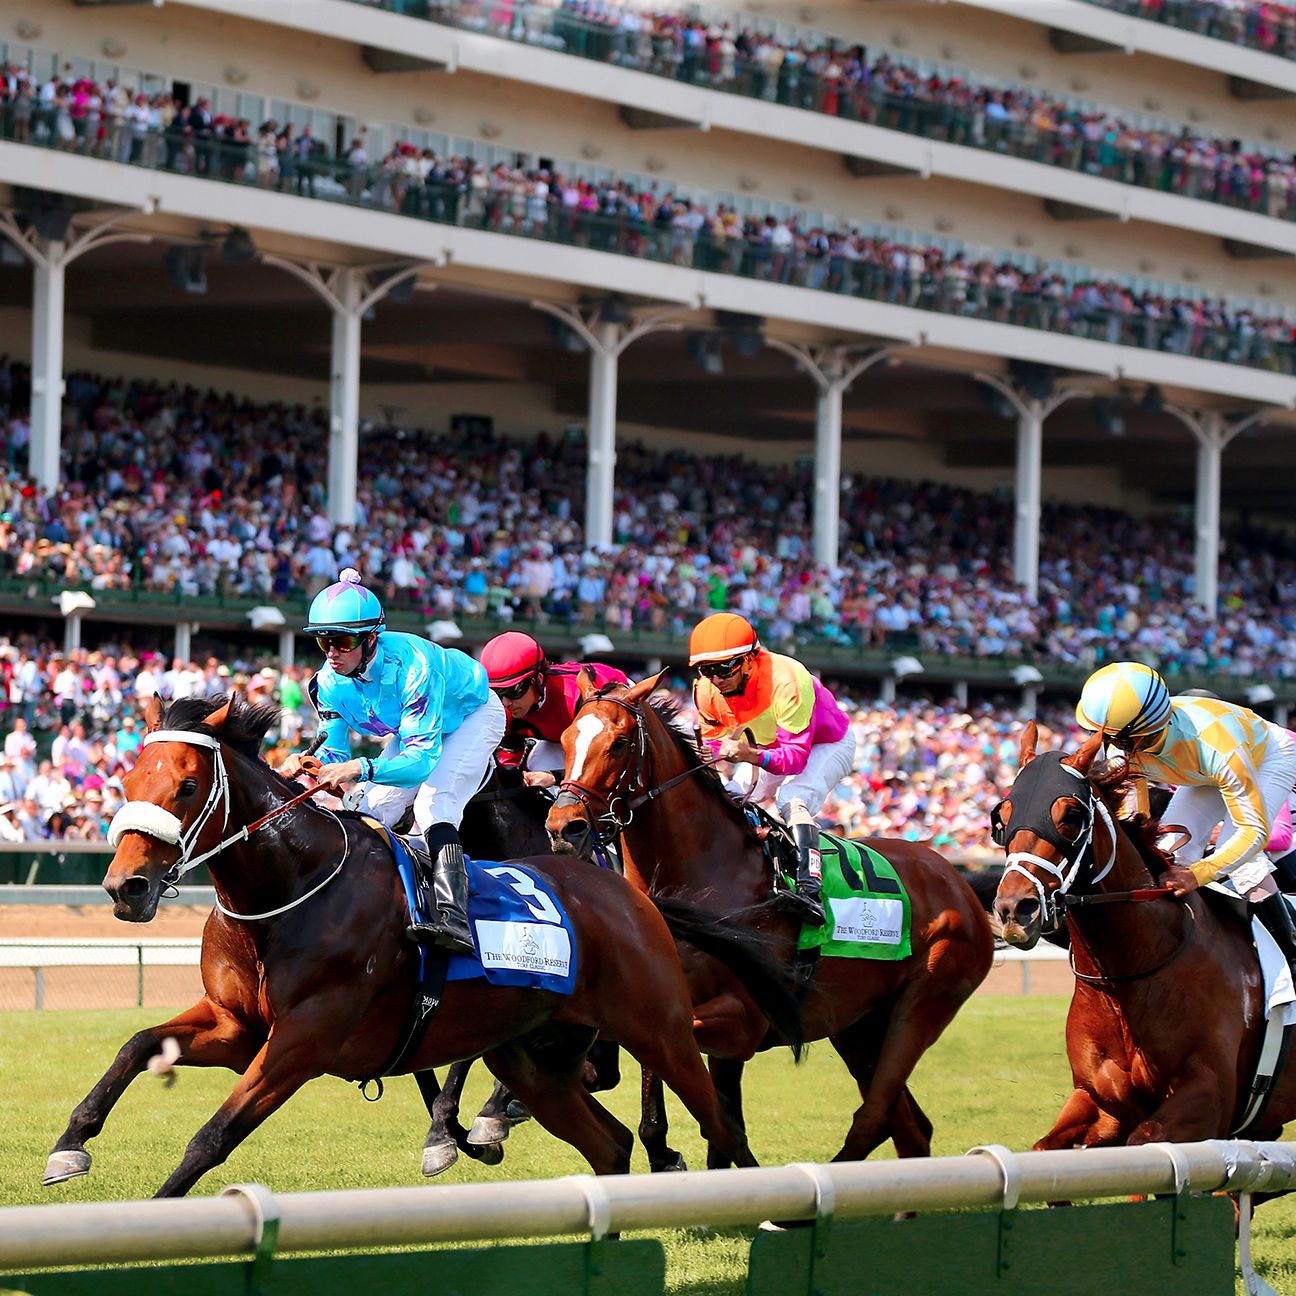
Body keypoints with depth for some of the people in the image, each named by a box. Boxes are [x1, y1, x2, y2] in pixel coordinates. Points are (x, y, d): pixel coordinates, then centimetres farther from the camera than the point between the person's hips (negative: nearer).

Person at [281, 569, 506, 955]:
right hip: (416, 729, 8)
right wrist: (307, 764, -38)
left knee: (434, 802, -30)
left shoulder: (412, 665, -41)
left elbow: (423, 757, -45)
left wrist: (361, 768, -61)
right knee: (372, 811, -5)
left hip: (471, 714, -8)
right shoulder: (330, 681, -21)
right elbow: (334, 750, -13)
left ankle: (452, 918, -45)